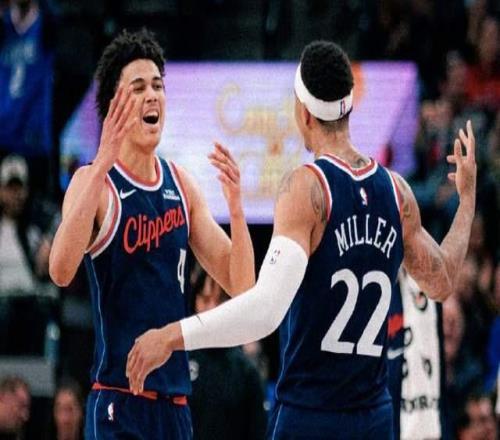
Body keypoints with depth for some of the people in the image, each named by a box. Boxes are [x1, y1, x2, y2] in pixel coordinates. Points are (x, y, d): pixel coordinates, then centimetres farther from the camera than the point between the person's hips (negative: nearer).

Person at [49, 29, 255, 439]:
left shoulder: (182, 185, 11)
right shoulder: (95, 182, -7)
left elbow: (240, 285, 11)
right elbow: (61, 270, -26)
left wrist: (235, 206, -7)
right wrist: (103, 165, -31)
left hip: (175, 400, 7)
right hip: (119, 401, -7)